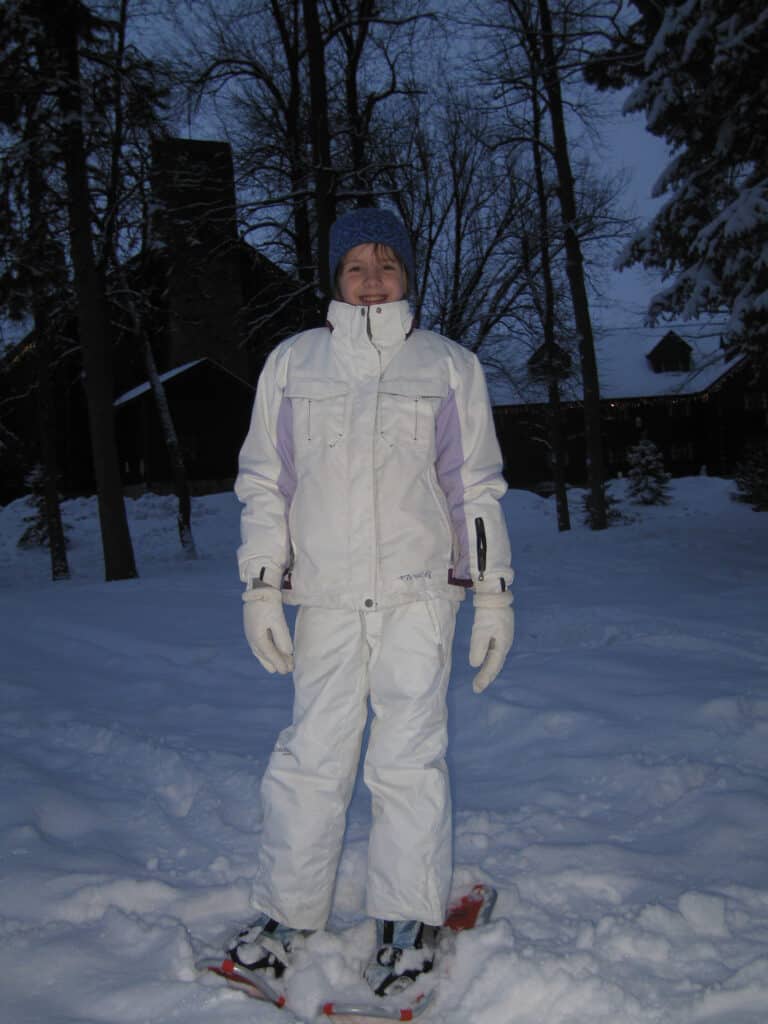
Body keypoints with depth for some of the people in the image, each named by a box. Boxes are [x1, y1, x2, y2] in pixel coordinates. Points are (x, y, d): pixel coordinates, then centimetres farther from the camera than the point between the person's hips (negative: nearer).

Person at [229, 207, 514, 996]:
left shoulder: (450, 367, 8)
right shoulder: (292, 364, 9)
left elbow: (477, 489, 8)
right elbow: (264, 482, 9)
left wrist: (493, 595, 5)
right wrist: (261, 587, 3)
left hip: (420, 592, -1)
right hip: (326, 596, 1)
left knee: (408, 755, -1)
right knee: (310, 755, 3)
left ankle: (408, 921, 14)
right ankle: (284, 910, 19)